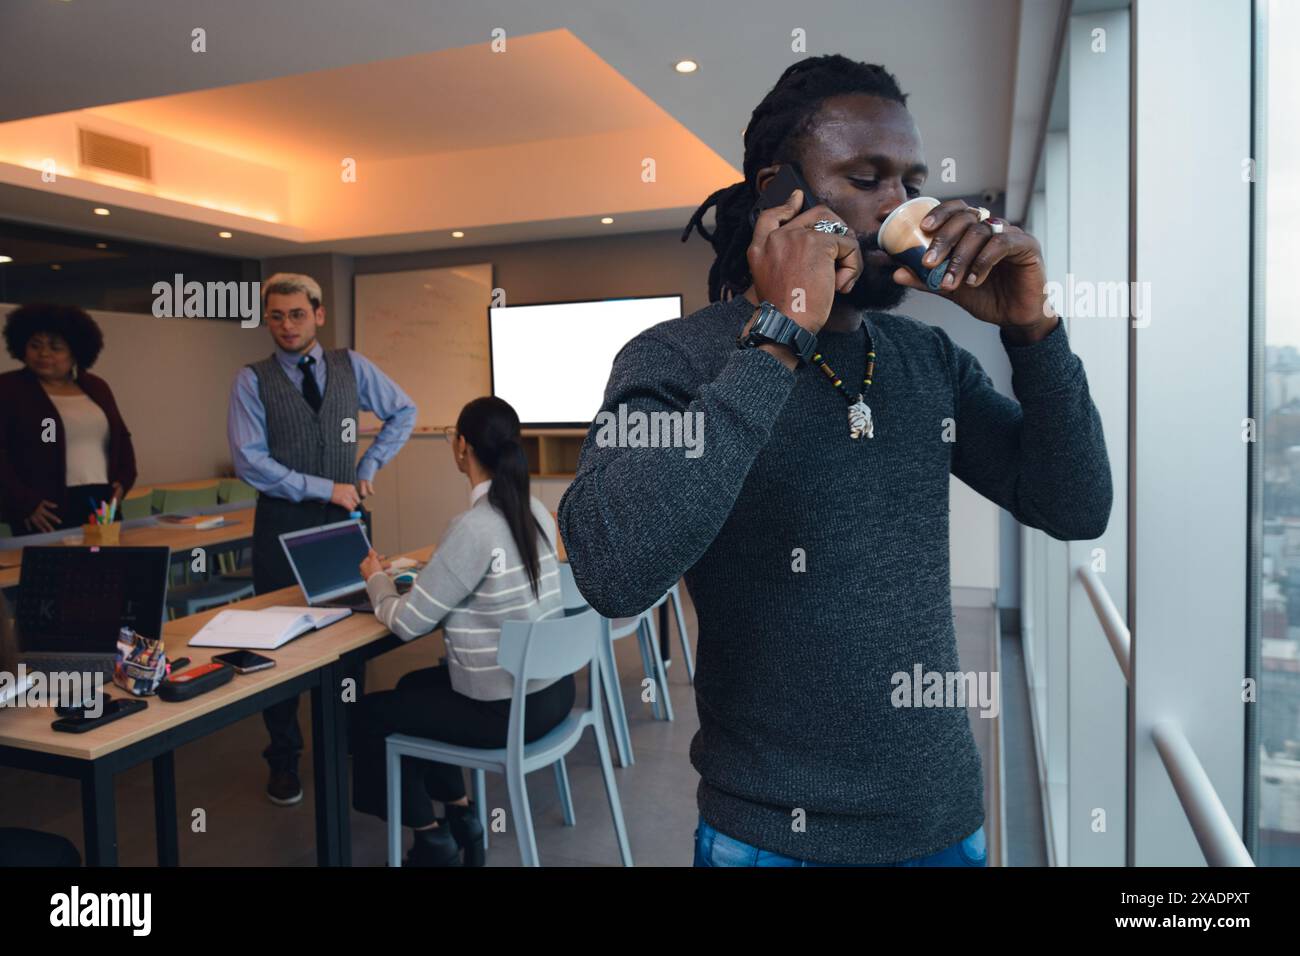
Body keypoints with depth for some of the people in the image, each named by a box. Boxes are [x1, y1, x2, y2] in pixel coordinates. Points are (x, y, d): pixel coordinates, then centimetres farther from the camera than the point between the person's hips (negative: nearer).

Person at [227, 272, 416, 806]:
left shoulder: (352, 367, 4)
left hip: (343, 517, 2)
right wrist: (324, 488, -14)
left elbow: (404, 412, 14)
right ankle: (284, 759, 22)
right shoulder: (253, 381, -3)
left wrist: (369, 466, 3)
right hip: (283, 523, -2)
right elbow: (249, 462, -12)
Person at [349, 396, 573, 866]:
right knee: (412, 687, 27)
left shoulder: (473, 527, -24)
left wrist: (376, 578, 2)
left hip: (510, 707, -8)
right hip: (553, 686, 8)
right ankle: (460, 813, 30)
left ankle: (432, 837, 25)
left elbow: (407, 624, -16)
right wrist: (423, 571, 18)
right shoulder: (536, 511, 1)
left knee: (371, 713, 13)